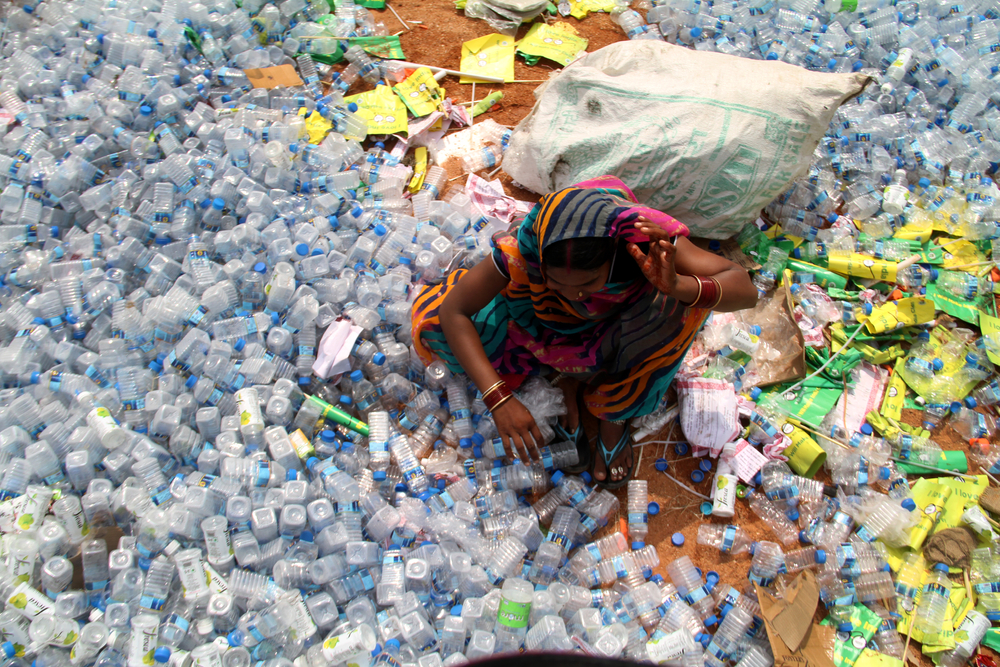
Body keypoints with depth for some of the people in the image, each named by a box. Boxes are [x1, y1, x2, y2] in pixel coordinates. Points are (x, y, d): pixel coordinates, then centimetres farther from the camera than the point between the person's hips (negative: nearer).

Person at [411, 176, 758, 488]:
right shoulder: (525, 247, -37)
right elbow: (454, 310, -31)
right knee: (433, 324, -19)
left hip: (621, 323, 0)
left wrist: (678, 286, -57)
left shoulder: (648, 239, -38)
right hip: (555, 321, 0)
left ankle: (614, 410, -9)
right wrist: (499, 399, -40)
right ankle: (569, 380, -2)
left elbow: (746, 291, -36)